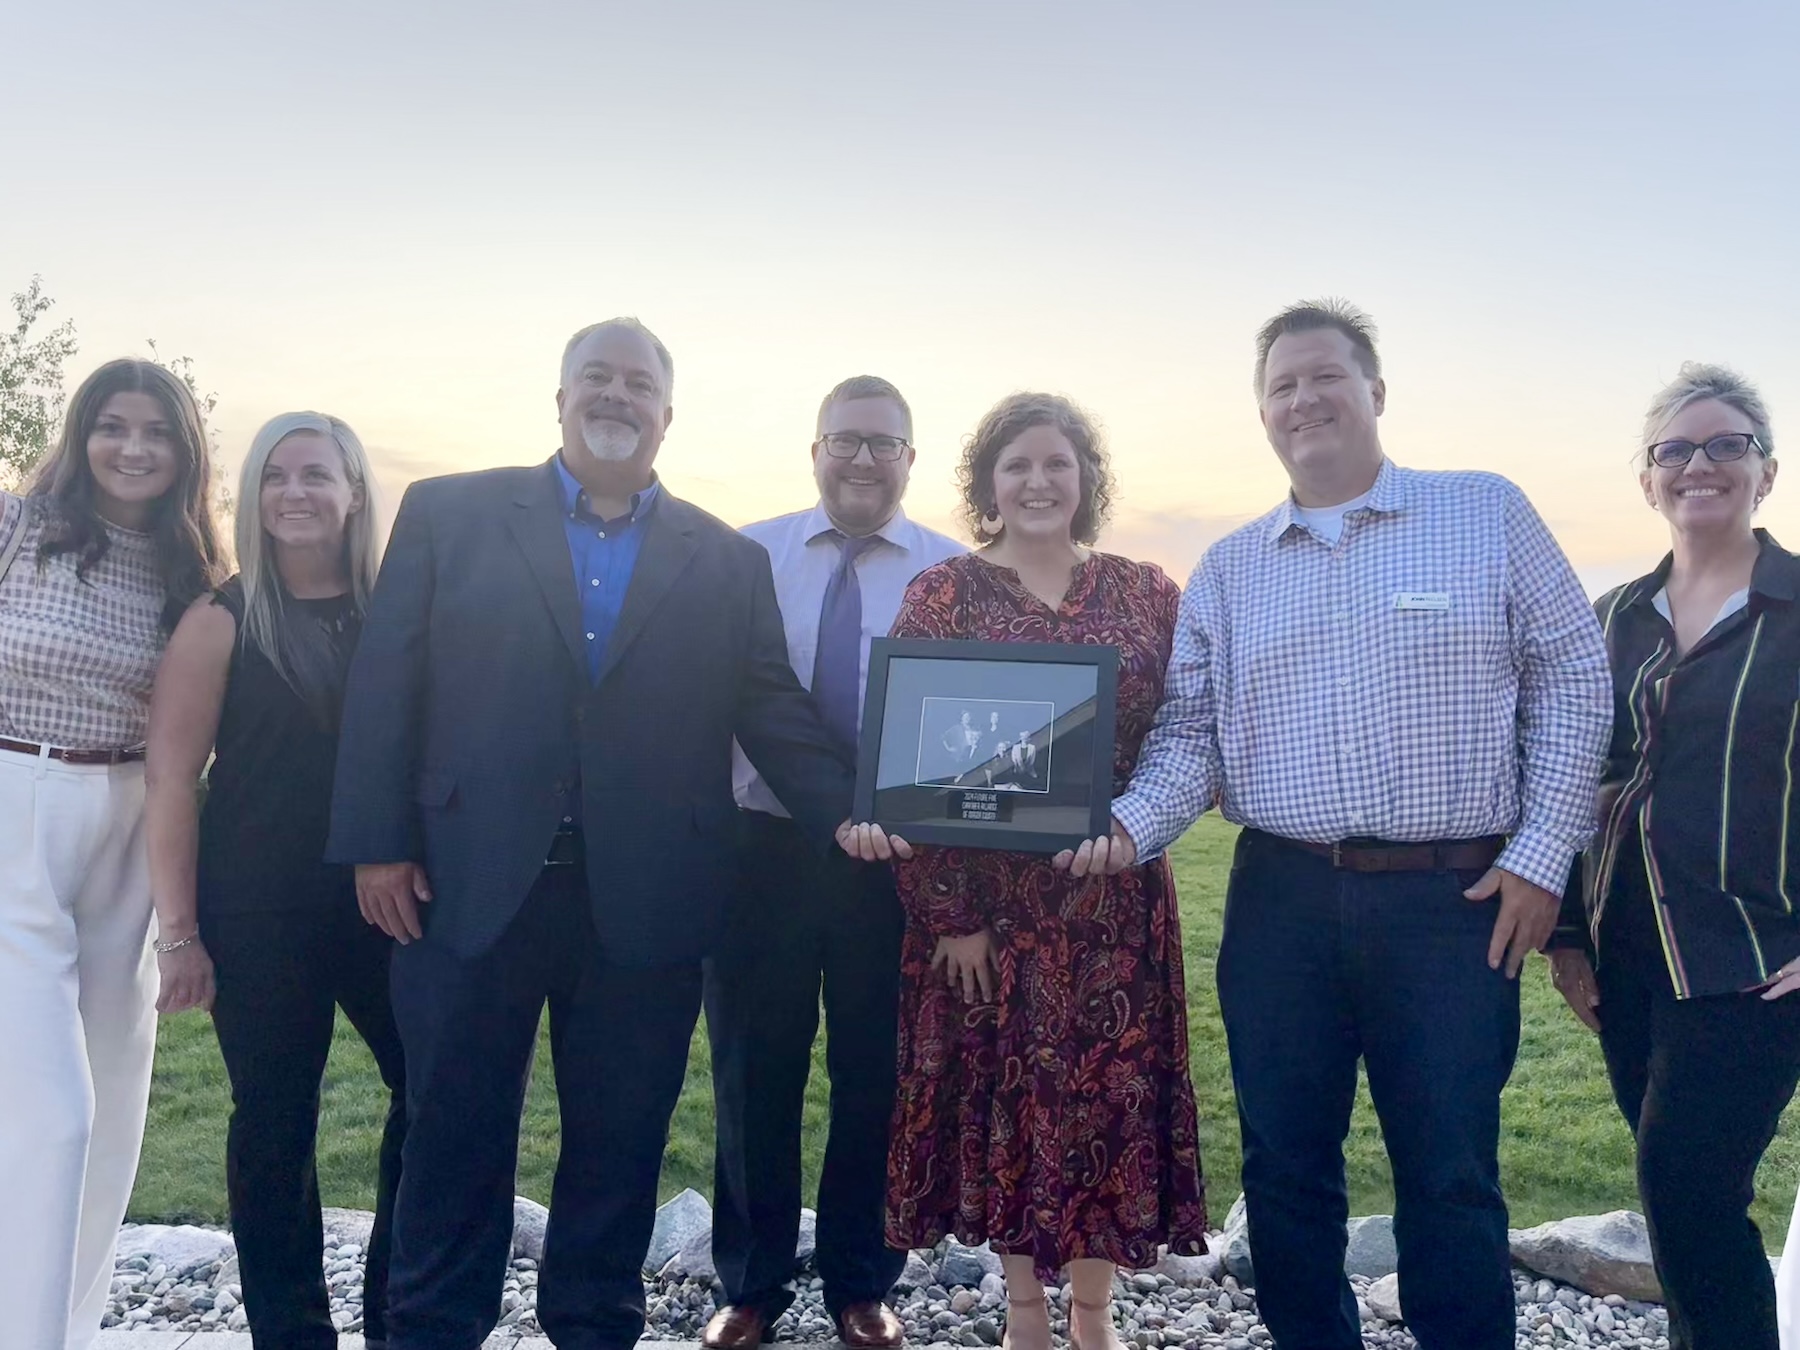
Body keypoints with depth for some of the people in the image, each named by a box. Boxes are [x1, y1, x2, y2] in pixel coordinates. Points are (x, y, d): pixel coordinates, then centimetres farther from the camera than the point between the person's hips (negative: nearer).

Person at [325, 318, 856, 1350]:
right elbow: (385, 683, 2)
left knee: (621, 1138, 12)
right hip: (469, 884, -1)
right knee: (457, 1130, 11)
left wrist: (848, 816, -9)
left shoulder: (729, 560, 9)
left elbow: (776, 711, 4)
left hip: (645, 904, 1)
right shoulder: (448, 513, 5)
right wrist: (377, 842, -4)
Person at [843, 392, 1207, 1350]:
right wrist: (948, 911, -11)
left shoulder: (1145, 592, 5)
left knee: (1111, 1091, 7)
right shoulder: (943, 593, -1)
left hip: (1114, 900, 2)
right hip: (984, 895, -1)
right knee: (1001, 1089, 7)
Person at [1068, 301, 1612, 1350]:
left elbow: (1572, 677, 2)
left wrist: (1543, 853, -5)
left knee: (1450, 1180, 6)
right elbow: (1191, 732, 7)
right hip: (1280, 904, 3)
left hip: (1456, 902, -3)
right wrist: (1129, 828, -11)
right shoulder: (1228, 569, 10)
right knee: (1286, 1170, 12)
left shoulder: (1489, 515, 2)